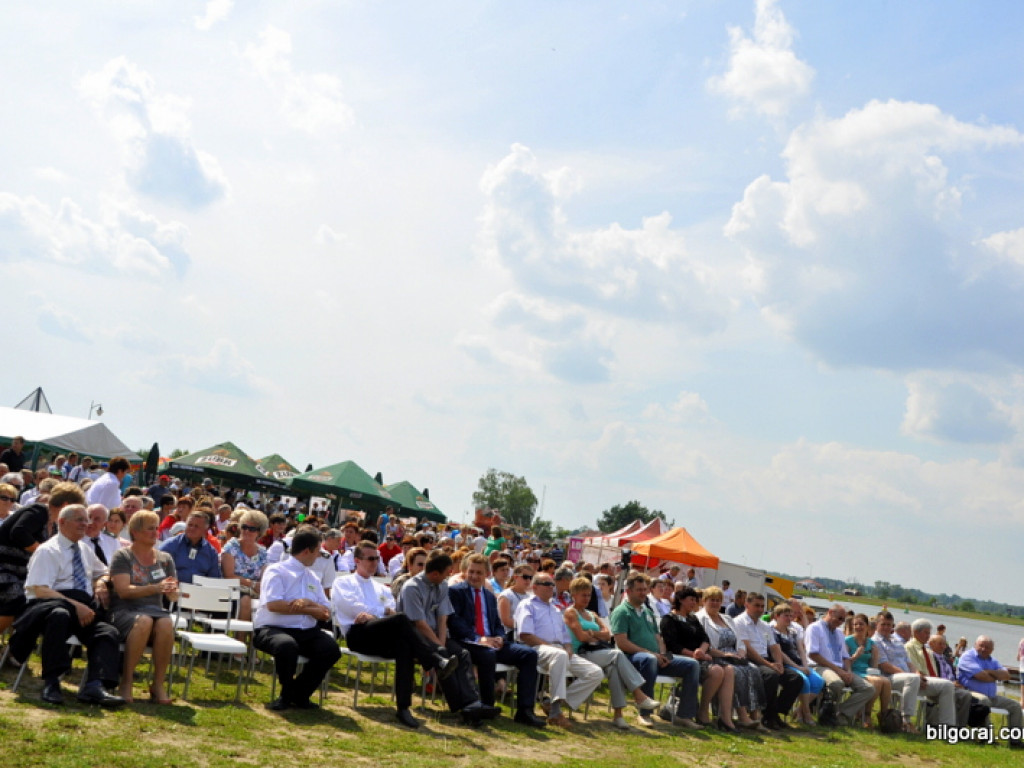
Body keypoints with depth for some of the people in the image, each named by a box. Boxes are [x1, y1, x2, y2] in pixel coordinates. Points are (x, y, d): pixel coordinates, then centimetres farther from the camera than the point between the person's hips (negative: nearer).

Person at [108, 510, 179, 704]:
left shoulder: (165, 559, 17)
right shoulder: (122, 556, 5)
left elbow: (172, 596, 13)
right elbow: (123, 590, -9)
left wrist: (173, 591, -12)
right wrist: (156, 588, -21)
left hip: (156, 610, 3)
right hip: (125, 611, -3)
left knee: (166, 624, -33)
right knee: (144, 621, -38)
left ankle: (159, 684, -21)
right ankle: (126, 681, -25)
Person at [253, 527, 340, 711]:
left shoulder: (313, 578, 17)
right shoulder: (276, 571, -2)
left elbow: (326, 614, 9)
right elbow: (273, 604, -19)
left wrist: (308, 603, -13)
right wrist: (309, 610, -11)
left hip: (306, 632, 6)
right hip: (273, 629, -6)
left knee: (331, 649, -22)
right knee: (287, 645, -39)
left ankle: (299, 694, 0)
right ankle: (286, 694, -8)